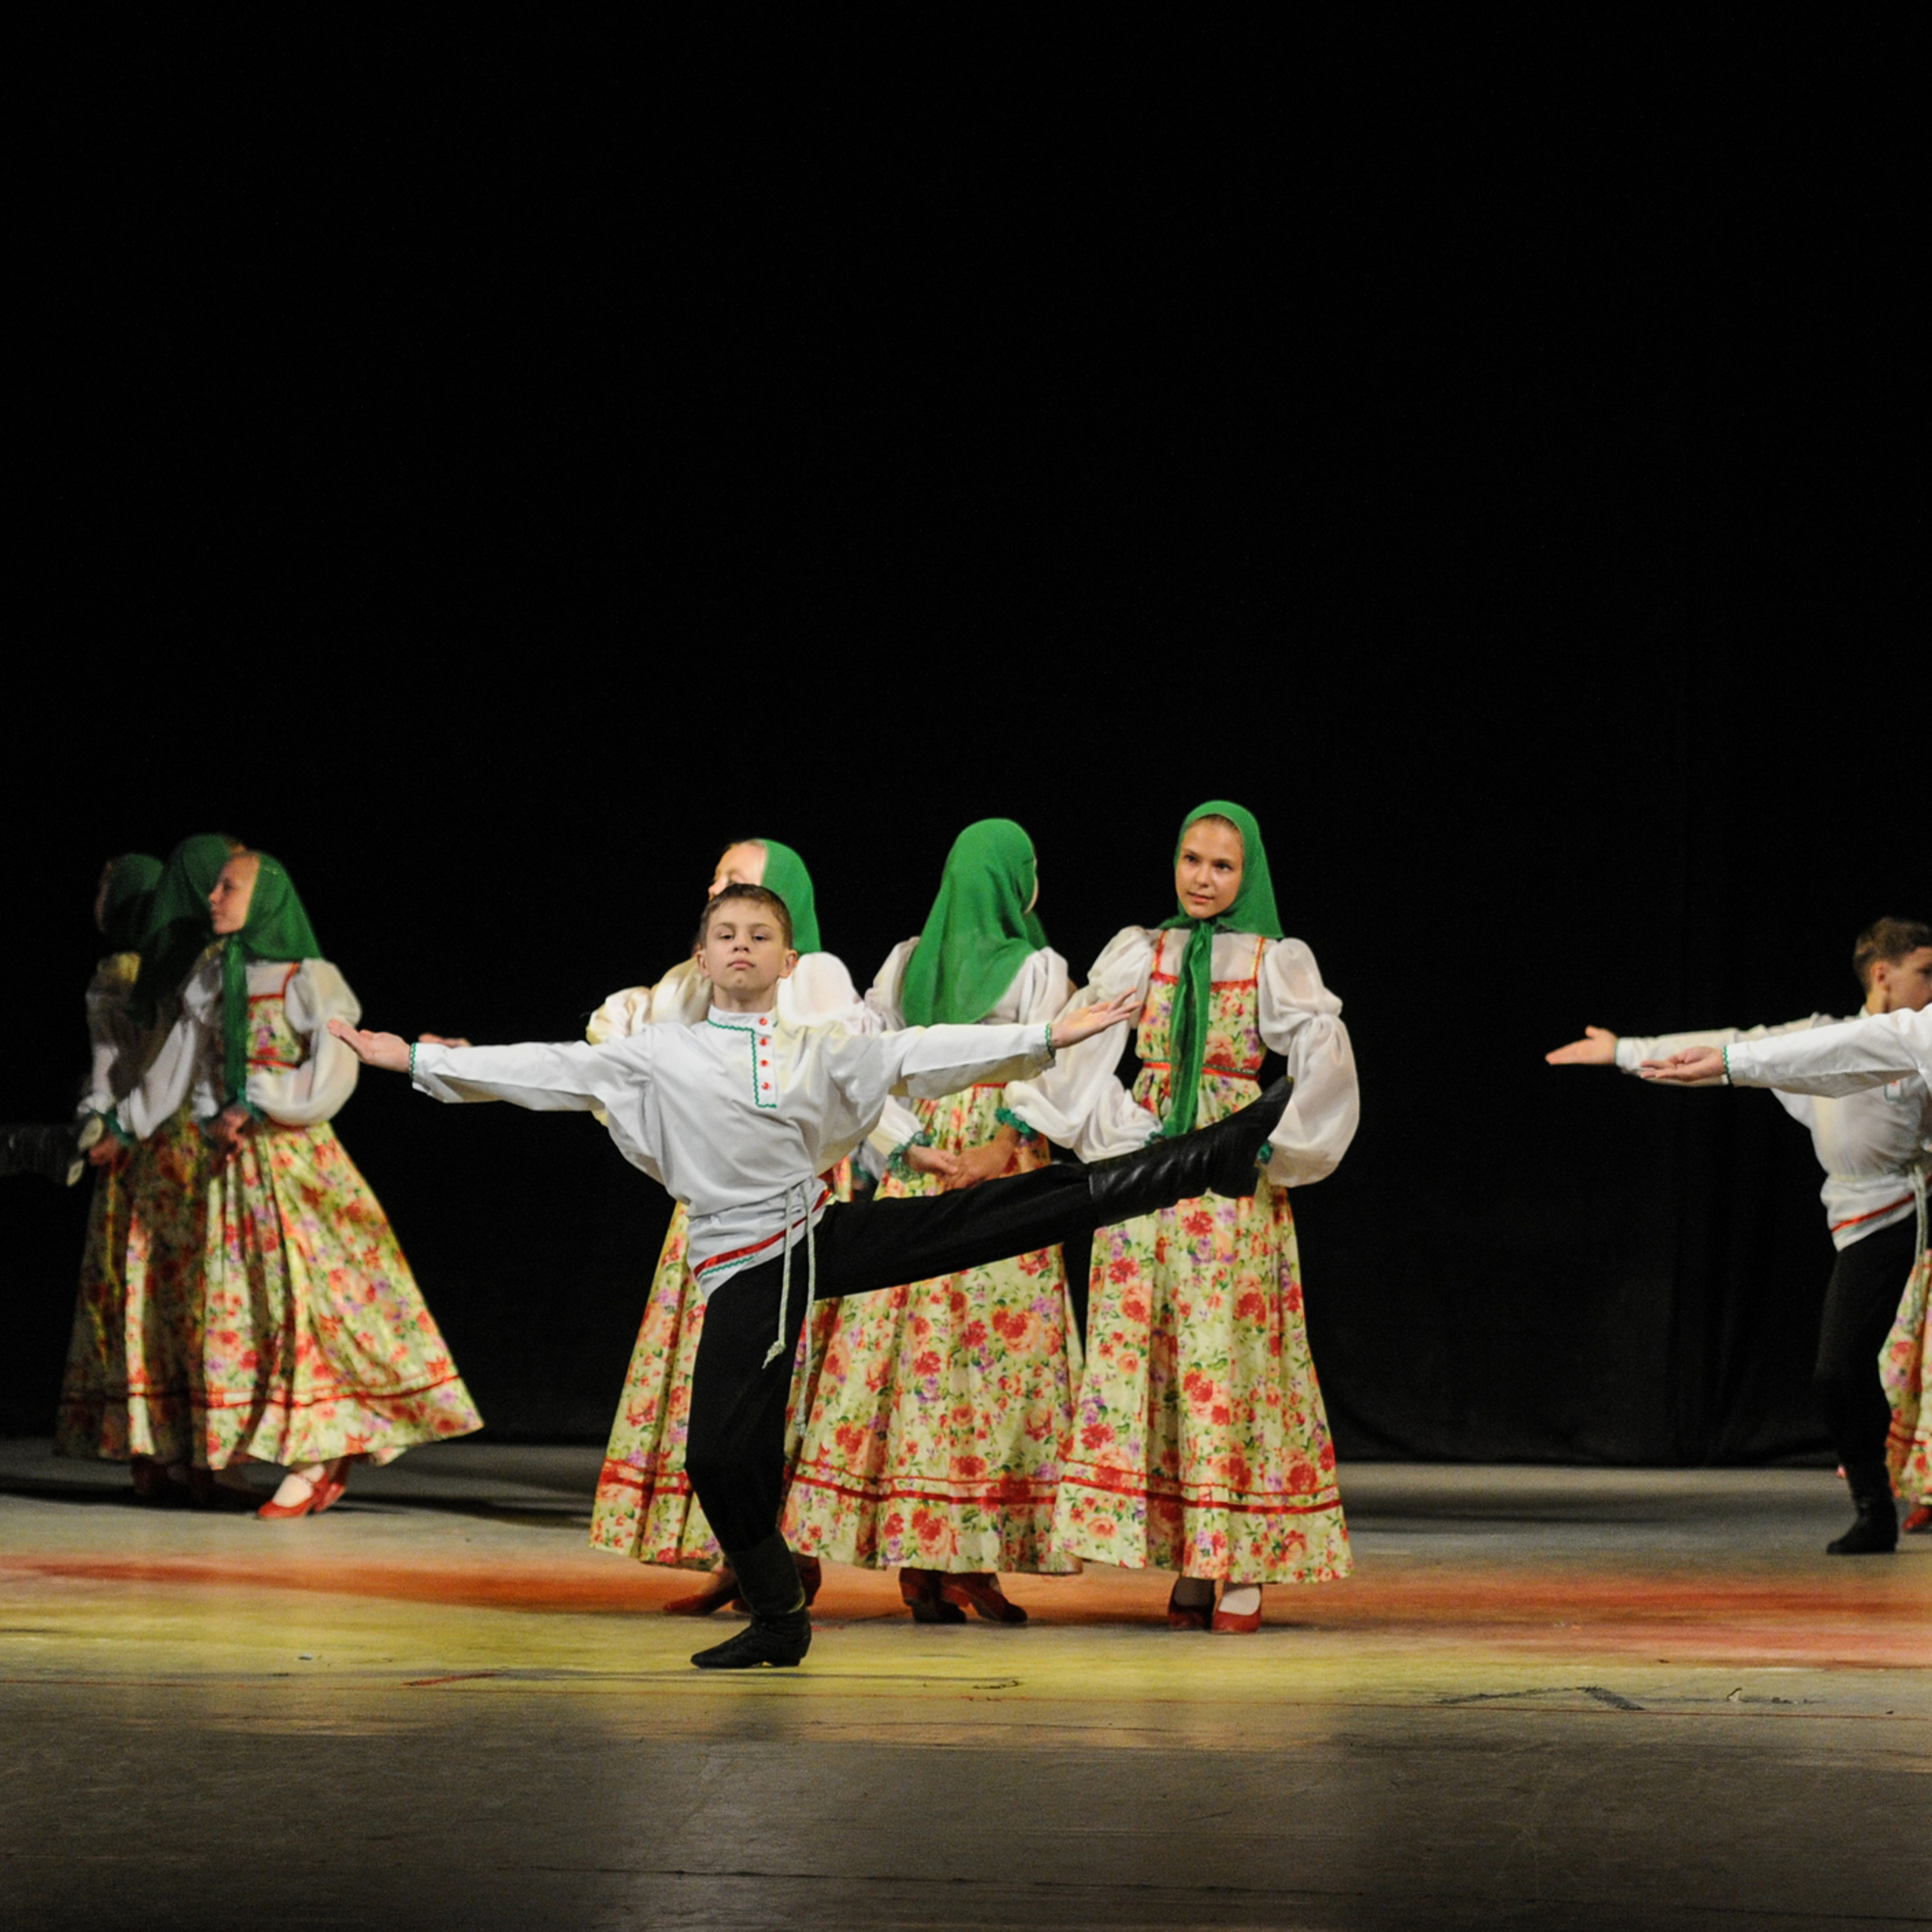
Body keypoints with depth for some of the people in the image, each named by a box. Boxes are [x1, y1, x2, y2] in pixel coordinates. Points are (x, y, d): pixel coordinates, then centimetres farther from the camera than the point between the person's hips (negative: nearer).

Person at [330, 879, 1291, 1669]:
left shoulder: (825, 1048, 9)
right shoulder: (657, 1053, 4)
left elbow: (926, 1056, 9)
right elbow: (542, 1069, 5)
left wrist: (1044, 1038, 3)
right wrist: (417, 1060, 2)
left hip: (830, 1233, 1)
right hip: (745, 1269, -1)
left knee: (1027, 1207, -9)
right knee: (721, 1454, -8)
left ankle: (1216, 1158, -4)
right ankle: (779, 1617, 13)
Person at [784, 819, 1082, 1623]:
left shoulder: (908, 960, 9)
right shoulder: (1036, 967, -4)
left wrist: (914, 1147, -1)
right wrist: (997, 1151, -12)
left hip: (914, 1175, 4)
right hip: (1002, 1181, -4)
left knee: (911, 1346, 4)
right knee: (998, 1349, -1)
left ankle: (913, 1562, 4)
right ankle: (971, 1559, -5)